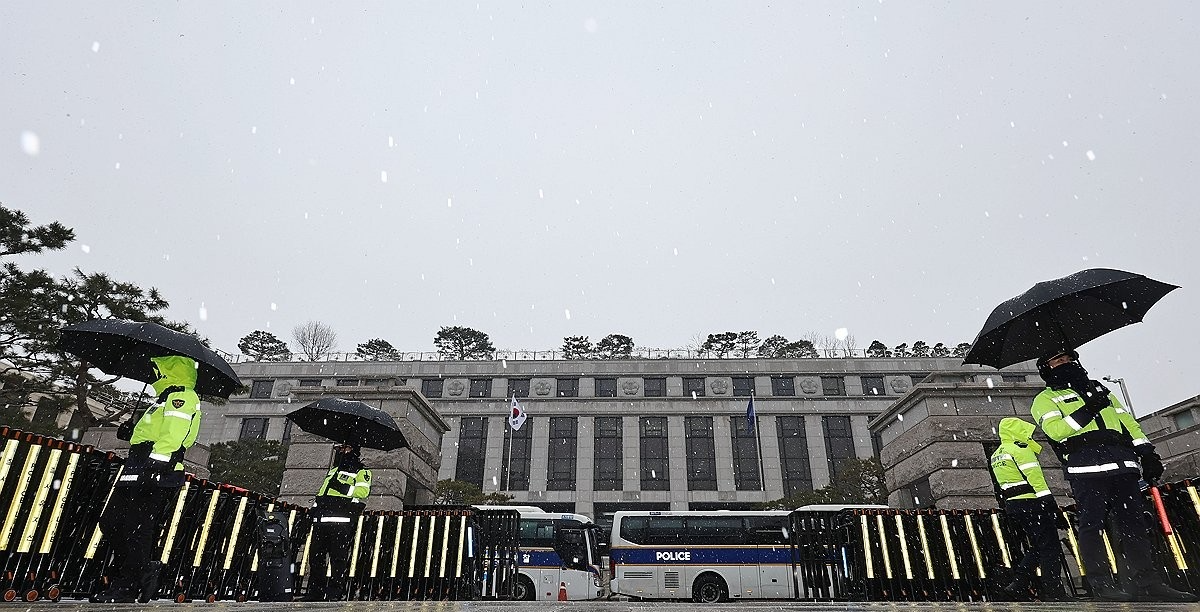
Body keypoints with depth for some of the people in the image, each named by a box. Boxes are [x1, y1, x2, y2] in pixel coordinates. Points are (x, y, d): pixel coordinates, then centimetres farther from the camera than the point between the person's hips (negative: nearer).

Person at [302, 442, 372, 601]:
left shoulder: (361, 472, 7)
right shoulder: (333, 471, 29)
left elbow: (363, 491, -10)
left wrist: (343, 487, -20)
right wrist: (314, 509, 25)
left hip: (341, 522, -7)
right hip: (321, 520, 7)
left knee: (338, 558, -7)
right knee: (316, 556, 6)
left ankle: (335, 593, -3)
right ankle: (315, 592, 14)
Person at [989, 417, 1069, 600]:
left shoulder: (996, 456, 19)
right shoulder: (1020, 449, -9)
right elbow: (1035, 478, -18)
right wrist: (1050, 503, -19)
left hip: (1011, 505, 9)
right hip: (1030, 503, -9)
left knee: (1038, 546, 16)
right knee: (1050, 547, -1)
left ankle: (1018, 583, 10)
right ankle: (1053, 593, 0)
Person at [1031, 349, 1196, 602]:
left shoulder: (1099, 389, 31)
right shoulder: (1046, 399, 10)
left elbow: (1127, 421, 26)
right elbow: (1055, 430, -8)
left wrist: (1146, 453, 14)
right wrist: (1088, 410, -12)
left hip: (1122, 465, 6)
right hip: (1086, 469, -6)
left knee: (1133, 523, 4)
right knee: (1092, 524, -7)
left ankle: (1145, 583, 9)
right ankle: (1101, 586, -5)